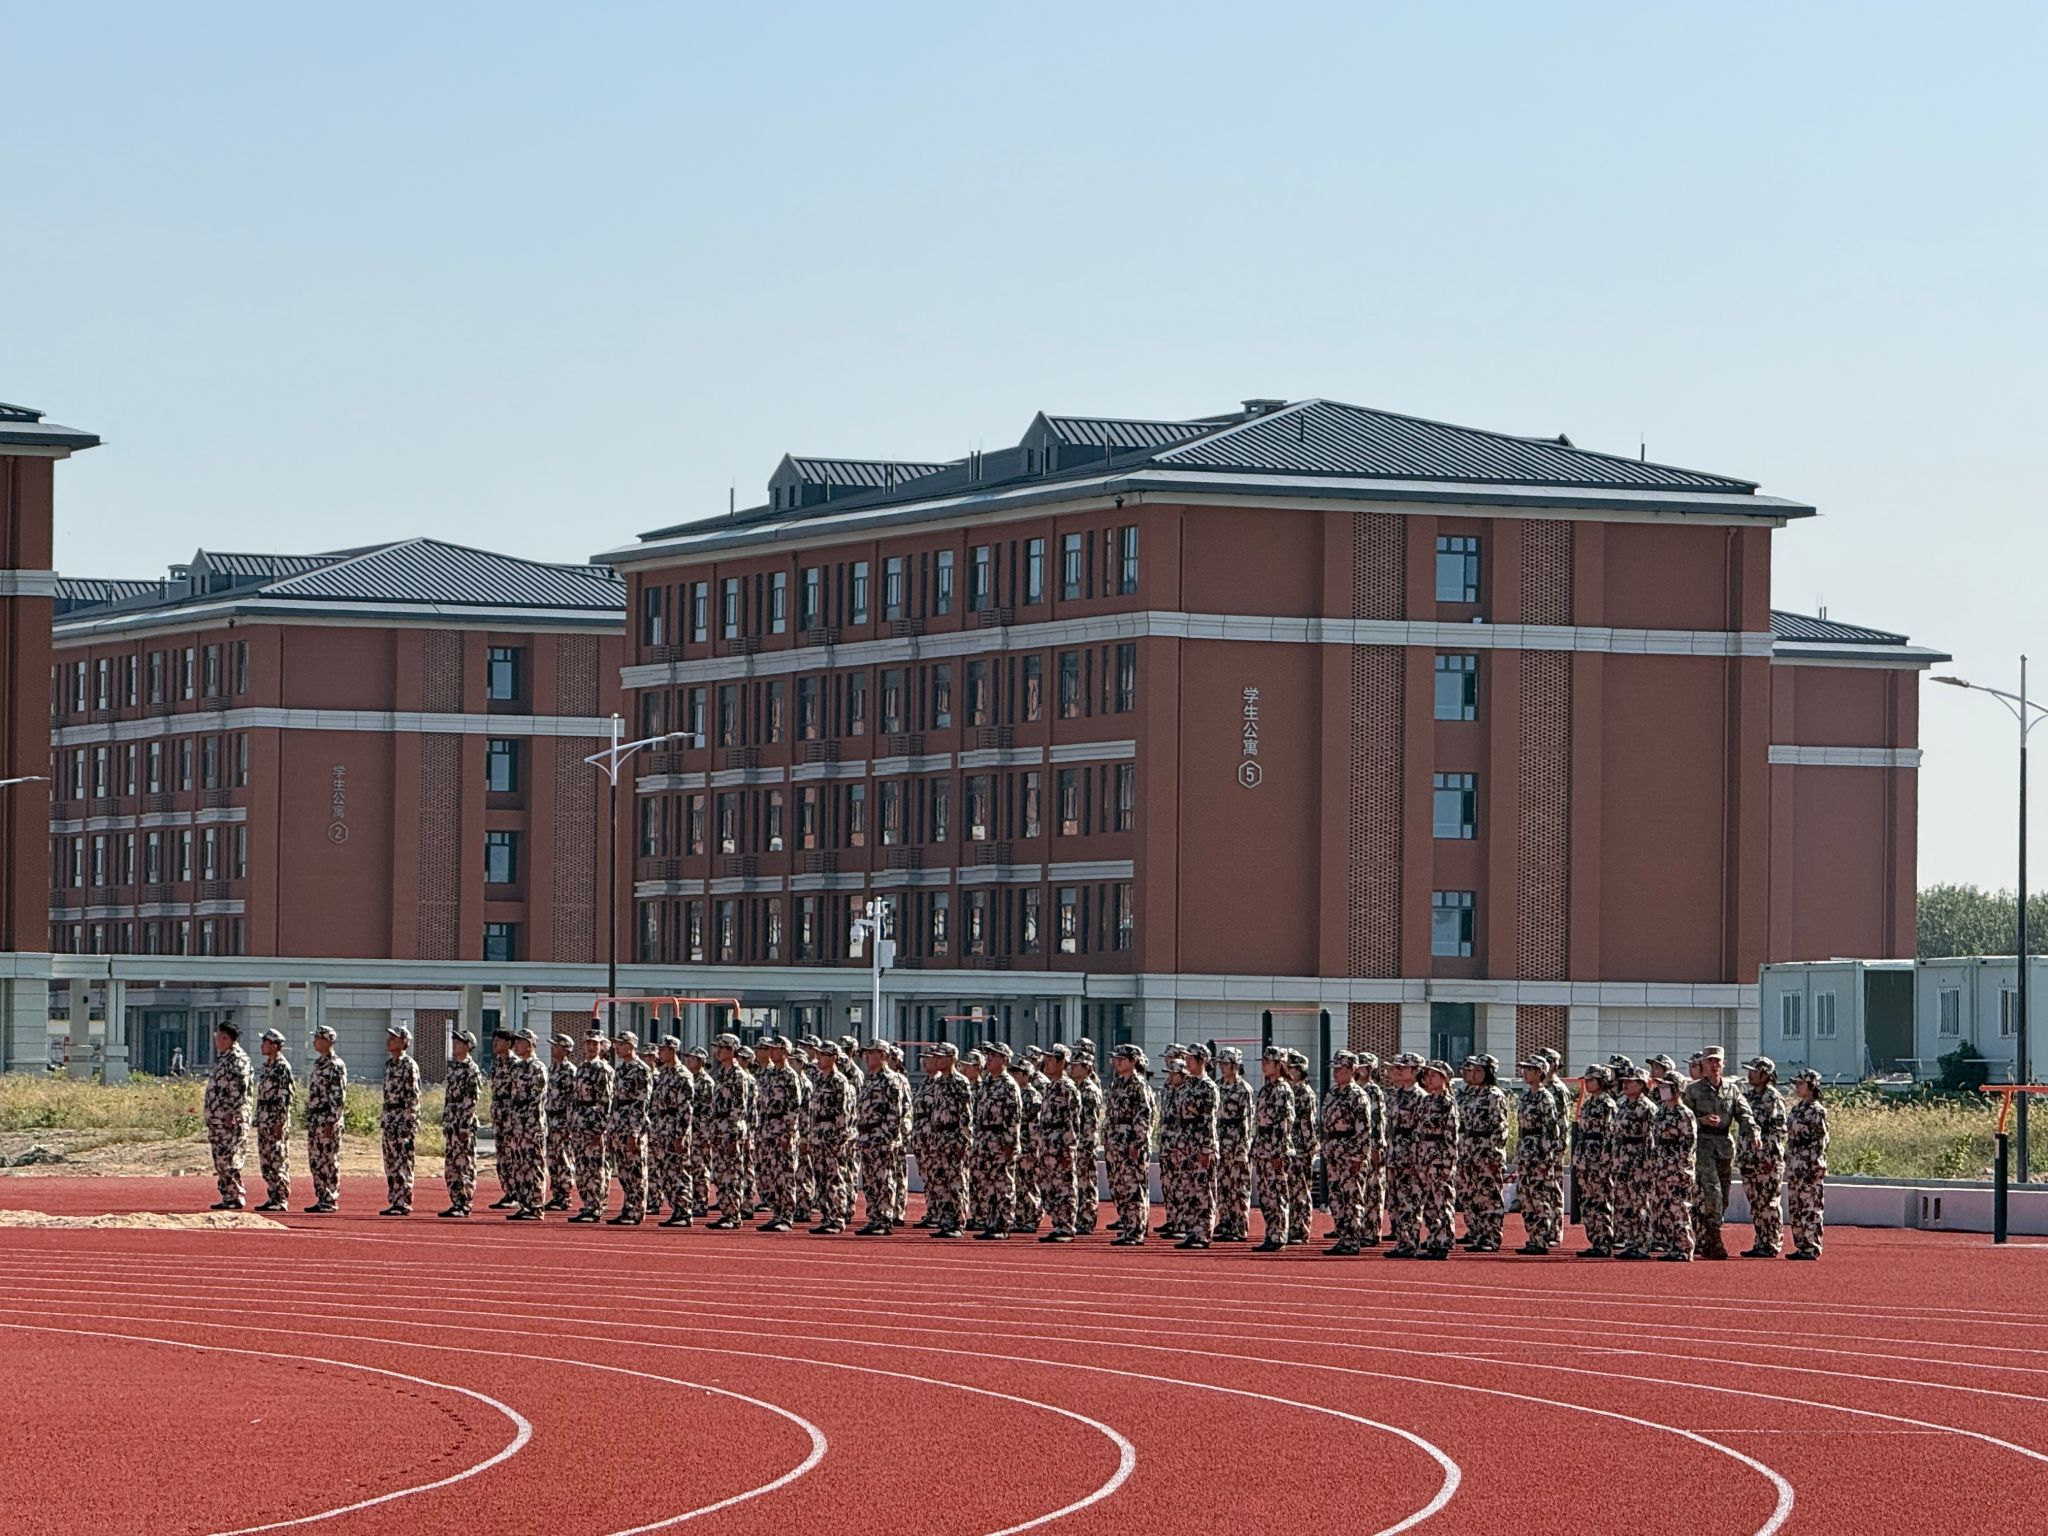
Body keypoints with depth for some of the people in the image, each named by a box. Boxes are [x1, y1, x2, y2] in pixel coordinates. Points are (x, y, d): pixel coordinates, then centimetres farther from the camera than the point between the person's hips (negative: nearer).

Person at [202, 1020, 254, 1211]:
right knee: (220, 1160, 9)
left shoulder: (237, 1058, -10)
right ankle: (228, 1197, 13)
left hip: (231, 1118, -10)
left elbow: (240, 1087, -18)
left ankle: (234, 1197, -9)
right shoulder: (222, 1058, 19)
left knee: (228, 1159, -11)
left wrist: (232, 1112, -21)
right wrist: (208, 1113, 21)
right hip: (217, 1118, 10)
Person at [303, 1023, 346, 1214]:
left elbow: (339, 1096, -16)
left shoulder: (336, 1065, -11)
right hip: (314, 1120, 9)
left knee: (329, 1162, -5)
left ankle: (331, 1201, -2)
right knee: (315, 1161, 10)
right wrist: (309, 1119, 19)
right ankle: (321, 1200, 14)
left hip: (327, 1120, -9)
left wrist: (331, 1122, -19)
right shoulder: (318, 1063, 17)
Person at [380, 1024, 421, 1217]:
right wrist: (383, 1119, 18)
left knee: (402, 1163, -8)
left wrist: (408, 1122, -19)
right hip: (389, 1118, 9)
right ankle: (395, 1202, 14)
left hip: (403, 1119, -9)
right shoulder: (389, 1063, 16)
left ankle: (404, 1203, -6)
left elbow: (413, 1096, -14)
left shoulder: (409, 1065, -11)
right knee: (390, 1163, 10)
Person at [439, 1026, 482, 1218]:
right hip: (449, 1123, 9)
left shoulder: (471, 1070, -10)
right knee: (450, 1166, 9)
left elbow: (471, 1100, -15)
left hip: (464, 1123, -9)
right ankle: (456, 1203, 13)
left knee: (465, 1165, -6)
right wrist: (445, 1122, 18)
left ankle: (465, 1205, -5)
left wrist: (465, 1126, -19)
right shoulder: (453, 1068, 16)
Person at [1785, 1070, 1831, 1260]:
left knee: (1811, 1206, -7)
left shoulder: (1817, 1111, -9)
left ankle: (1812, 1247, -6)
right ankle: (1801, 1245, 15)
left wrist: (1814, 1166, -17)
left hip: (1810, 1165, -9)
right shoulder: (1795, 1109, 16)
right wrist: (1787, 1163, 16)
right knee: (1795, 1207, 10)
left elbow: (1821, 1140, -12)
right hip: (1794, 1165, 9)